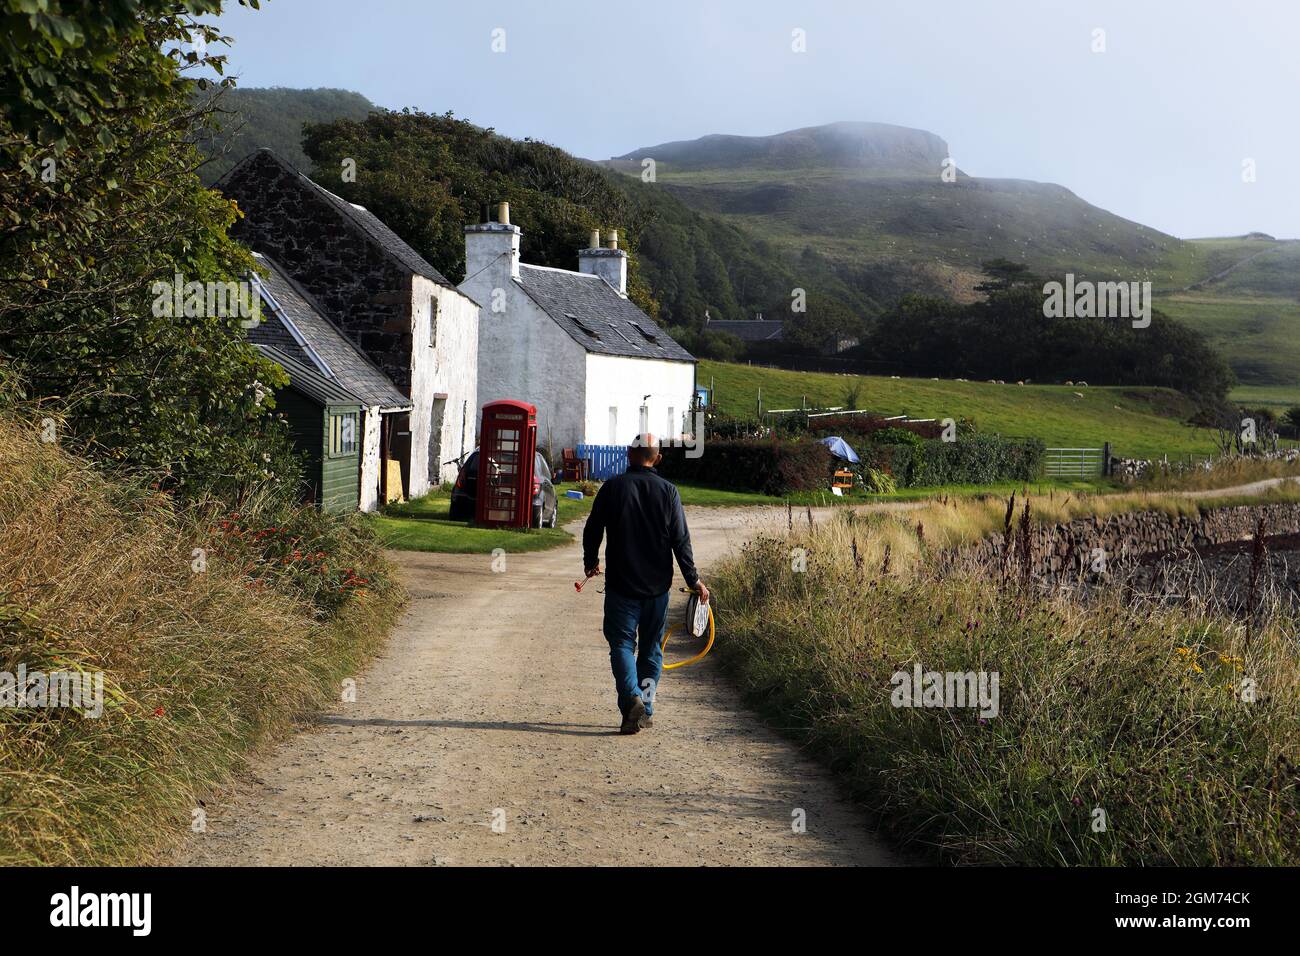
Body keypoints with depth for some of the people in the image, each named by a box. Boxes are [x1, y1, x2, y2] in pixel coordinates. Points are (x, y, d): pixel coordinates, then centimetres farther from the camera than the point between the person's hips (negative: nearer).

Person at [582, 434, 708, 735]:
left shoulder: (612, 487, -3)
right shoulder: (668, 490, -2)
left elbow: (592, 529, 5)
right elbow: (681, 540, -3)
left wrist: (590, 562, 23)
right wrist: (693, 580, 4)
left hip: (621, 584, -2)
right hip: (658, 585, 2)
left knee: (621, 643, 3)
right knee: (652, 647, 12)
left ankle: (632, 697, -18)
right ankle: (645, 710, 12)